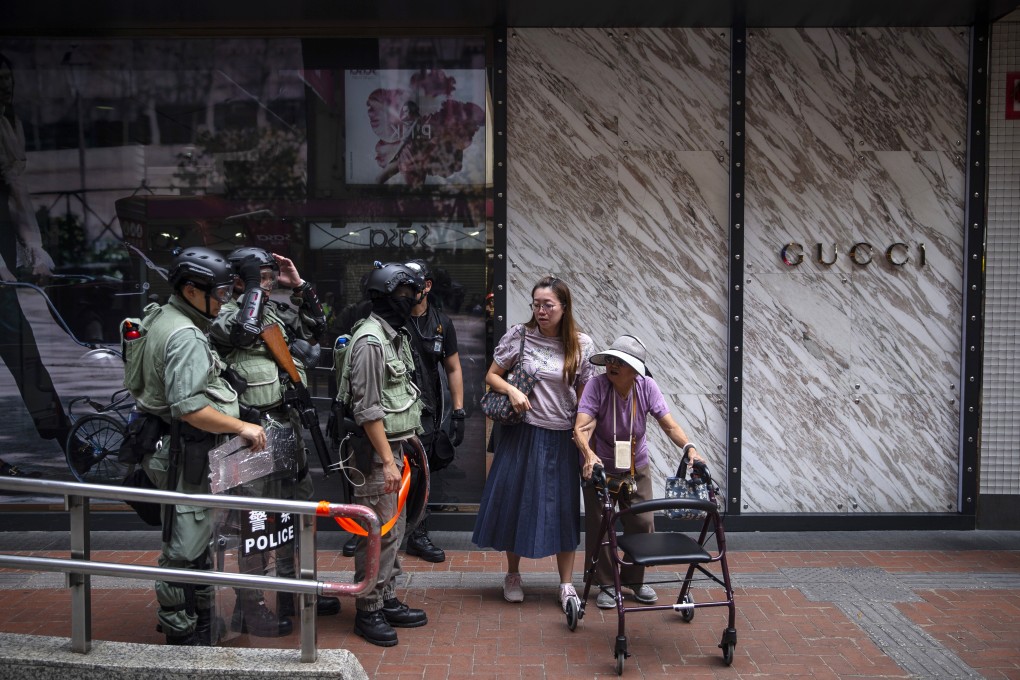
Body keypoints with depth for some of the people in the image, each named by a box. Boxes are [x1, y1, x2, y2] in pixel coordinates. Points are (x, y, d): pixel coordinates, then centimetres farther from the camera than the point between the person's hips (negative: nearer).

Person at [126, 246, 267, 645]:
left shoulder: (164, 320, 13)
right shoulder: (185, 336, -21)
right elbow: (189, 408, -27)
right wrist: (241, 427, -18)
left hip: (184, 451, 11)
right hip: (184, 456, -11)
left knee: (198, 541, 21)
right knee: (185, 549, 0)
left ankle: (201, 619, 36)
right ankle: (183, 636, 11)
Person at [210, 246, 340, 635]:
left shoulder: (277, 311, 12)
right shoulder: (225, 315, -9)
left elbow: (317, 325, 20)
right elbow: (243, 330, -29)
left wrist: (298, 285, 9)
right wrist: (253, 286, -17)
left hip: (289, 427, 9)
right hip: (258, 430, -8)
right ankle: (249, 607, 9)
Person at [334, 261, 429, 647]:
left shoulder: (395, 336, 14)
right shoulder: (370, 340, -17)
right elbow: (367, 409, -21)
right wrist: (387, 460, -21)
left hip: (393, 445, 10)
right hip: (376, 449, -10)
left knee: (394, 528, 16)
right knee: (378, 533, -2)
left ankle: (387, 601, 27)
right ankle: (368, 612, 10)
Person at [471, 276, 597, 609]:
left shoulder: (582, 344, -2)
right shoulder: (519, 335, -5)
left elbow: (586, 394, 3)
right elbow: (491, 376, 2)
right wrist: (511, 390, -18)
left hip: (562, 437, 1)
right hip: (523, 433, 0)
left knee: (563, 507, 7)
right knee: (515, 501, 8)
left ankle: (566, 583, 20)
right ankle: (513, 575, 28)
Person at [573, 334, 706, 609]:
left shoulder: (647, 386, -15)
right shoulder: (597, 386, -23)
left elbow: (668, 423, -19)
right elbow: (581, 427, -34)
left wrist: (689, 447, -37)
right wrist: (588, 454, -54)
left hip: (637, 468, 3)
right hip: (599, 467, -2)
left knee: (642, 524, 4)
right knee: (599, 525, -2)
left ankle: (635, 579, 26)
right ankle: (606, 584, 17)